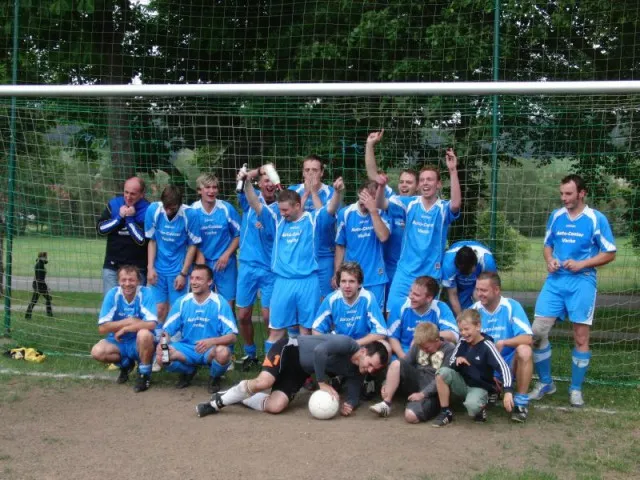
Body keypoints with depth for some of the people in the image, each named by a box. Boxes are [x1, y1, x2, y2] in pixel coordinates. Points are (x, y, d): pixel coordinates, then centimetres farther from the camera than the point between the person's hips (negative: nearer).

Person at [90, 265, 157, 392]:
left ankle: (144, 374, -10)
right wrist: (128, 321, -21)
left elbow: (151, 324, -30)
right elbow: (102, 328, -15)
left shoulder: (146, 293, -18)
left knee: (145, 334, -35)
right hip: (119, 342, 3)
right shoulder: (113, 294, -12)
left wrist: (124, 328, -23)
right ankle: (126, 364, 10)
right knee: (97, 351, -23)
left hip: (140, 343, -3)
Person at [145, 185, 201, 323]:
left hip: (179, 270, -2)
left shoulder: (190, 215, -16)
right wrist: (150, 267, -3)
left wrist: (183, 274, -7)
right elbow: (152, 240, 1)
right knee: (160, 309, 2)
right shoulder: (153, 210, -10)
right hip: (158, 269, 2)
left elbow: (192, 245, -7)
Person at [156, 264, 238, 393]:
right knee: (161, 356, -26)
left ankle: (214, 377, 1)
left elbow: (232, 337, -14)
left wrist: (212, 341, -34)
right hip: (187, 349, 3)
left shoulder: (220, 303, -9)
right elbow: (167, 330, 1)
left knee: (223, 353, -38)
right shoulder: (182, 302, 1)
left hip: (211, 350, -3)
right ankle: (188, 371, 9)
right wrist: (164, 338, -24)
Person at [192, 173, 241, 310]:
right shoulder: (193, 210, -6)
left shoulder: (227, 208, -7)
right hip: (202, 262, 1)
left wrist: (227, 255, -8)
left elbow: (238, 234, 0)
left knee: (228, 303, 2)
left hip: (225, 262, -1)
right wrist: (198, 256, -6)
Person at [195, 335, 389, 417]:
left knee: (275, 406, -16)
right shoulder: (348, 344, -22)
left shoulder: (355, 373, 1)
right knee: (262, 382, -31)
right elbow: (320, 350, -34)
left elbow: (354, 396, 9)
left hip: (300, 372, 6)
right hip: (290, 350, -6)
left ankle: (238, 397, 7)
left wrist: (349, 405, -16)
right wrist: (322, 383, -27)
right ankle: (219, 400, -11)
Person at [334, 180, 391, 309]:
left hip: (375, 277, 0)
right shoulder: (345, 213, -3)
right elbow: (340, 246, 4)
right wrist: (337, 274, 5)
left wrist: (373, 211, -22)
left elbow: (383, 237, -21)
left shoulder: (380, 213, -4)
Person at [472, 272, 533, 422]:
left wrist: (502, 343, -33)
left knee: (524, 351, -33)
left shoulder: (512, 307, -11)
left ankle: (521, 402, -17)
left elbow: (528, 338, -20)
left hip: (509, 364, -3)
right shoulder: (474, 310, -3)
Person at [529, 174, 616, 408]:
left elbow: (610, 253, -2)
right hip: (555, 280, 4)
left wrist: (581, 264, -14)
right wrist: (549, 260, -4)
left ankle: (576, 389, 17)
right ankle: (545, 383, 14)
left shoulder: (597, 219, -5)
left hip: (582, 282, -3)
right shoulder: (556, 216, 6)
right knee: (537, 331, -3)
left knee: (581, 336, 2)